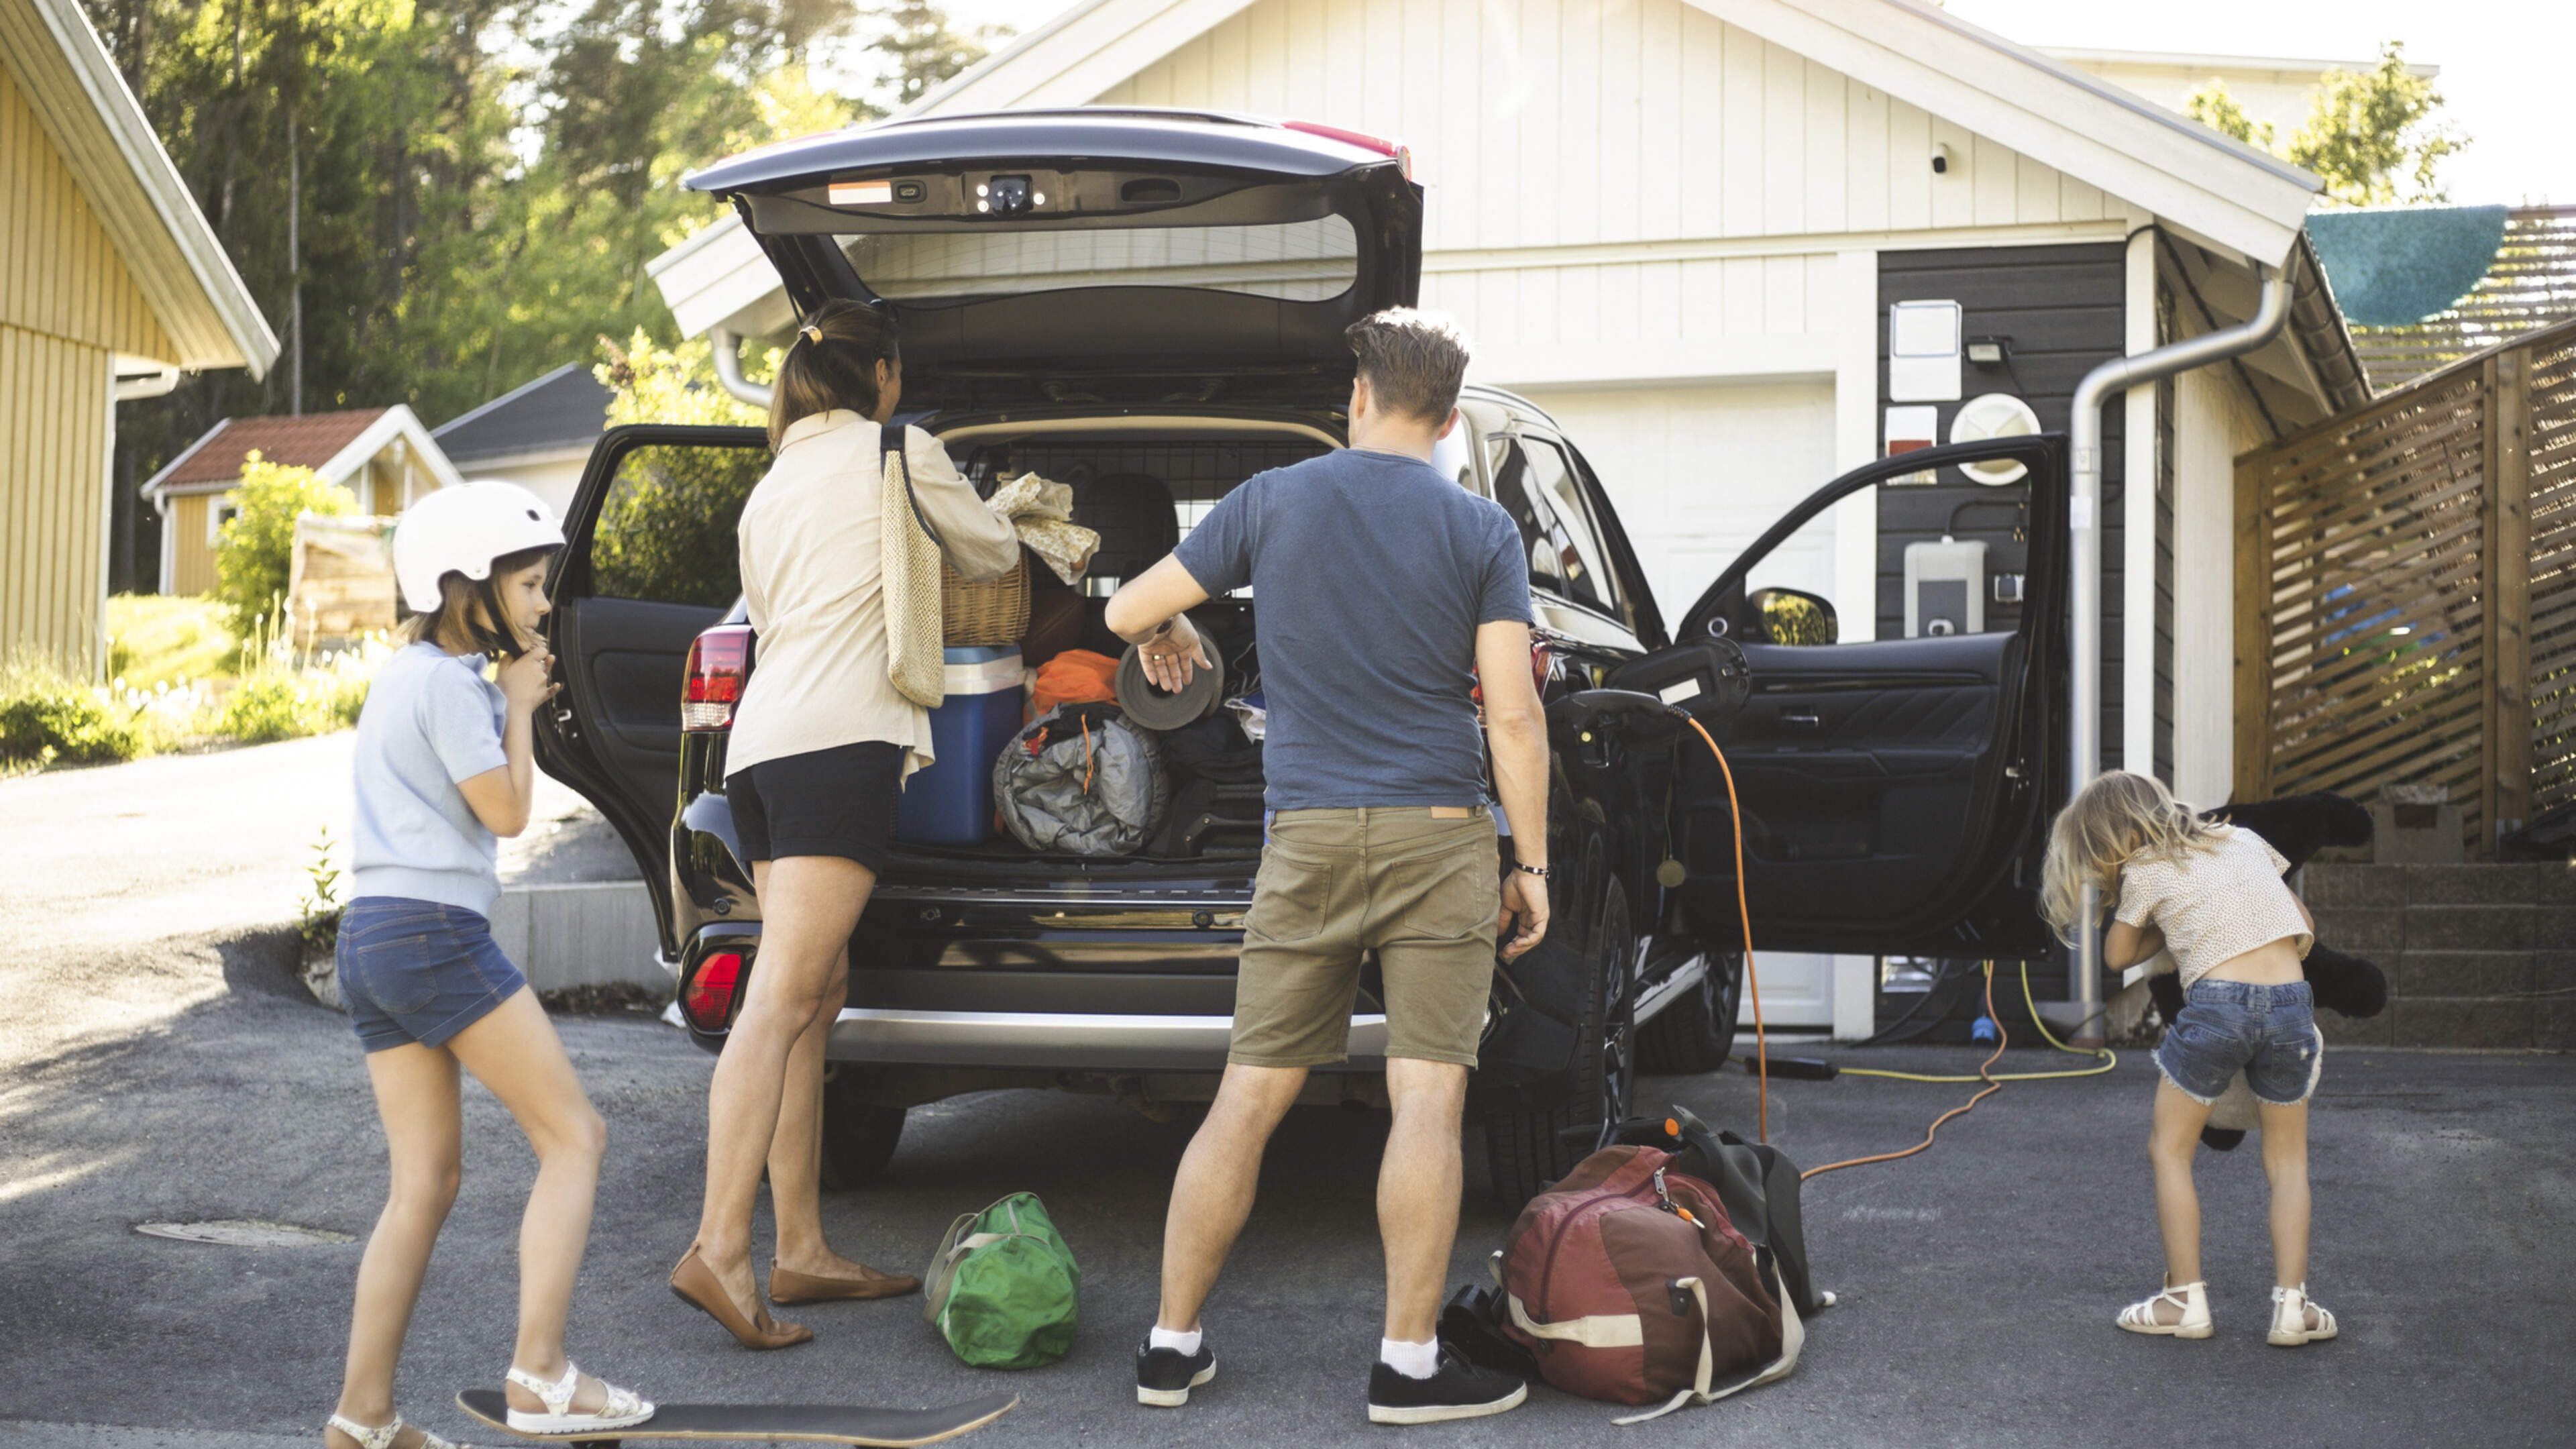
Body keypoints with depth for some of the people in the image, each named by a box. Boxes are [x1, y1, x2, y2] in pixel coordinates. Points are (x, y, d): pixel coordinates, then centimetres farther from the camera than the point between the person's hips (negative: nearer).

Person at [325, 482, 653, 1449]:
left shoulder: (405, 675, 21)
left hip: (369, 937, 10)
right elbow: (507, 813, -9)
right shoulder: (447, 681, -9)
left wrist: (513, 702, 15)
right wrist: (521, 708, 3)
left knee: (425, 1183, 9)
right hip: (434, 933, -10)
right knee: (573, 1136, -4)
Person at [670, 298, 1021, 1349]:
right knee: (783, 997, -15)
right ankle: (720, 1247, -23)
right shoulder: (900, 453, 4)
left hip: (761, 739, 8)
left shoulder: (771, 490, 23)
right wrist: (932, 541, 38)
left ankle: (802, 1252, 10)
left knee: (817, 998, 10)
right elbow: (994, 555, 16)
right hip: (840, 738, -8)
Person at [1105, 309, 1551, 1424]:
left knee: (1248, 1099, 7)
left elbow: (1127, 611, 11)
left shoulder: (1272, 502, 5)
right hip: (1438, 836, -2)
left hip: (1308, 841, 2)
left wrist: (1167, 634, 33)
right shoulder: (1482, 531, 1)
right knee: (1426, 1098, -2)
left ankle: (1172, 1346, 12)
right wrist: (1533, 862, 2)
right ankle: (1408, 1363, -1)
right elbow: (1514, 715, -5)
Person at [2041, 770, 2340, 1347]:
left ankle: (2186, 1300, 9)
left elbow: (2117, 956, 21)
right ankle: (2291, 1305, 5)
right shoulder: (2244, 840, 20)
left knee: (2169, 1152, 12)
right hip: (2291, 1002, 4)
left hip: (2217, 1003, -4)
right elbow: (2305, 927, 25)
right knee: (2287, 1162, 15)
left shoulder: (2146, 872, 9)